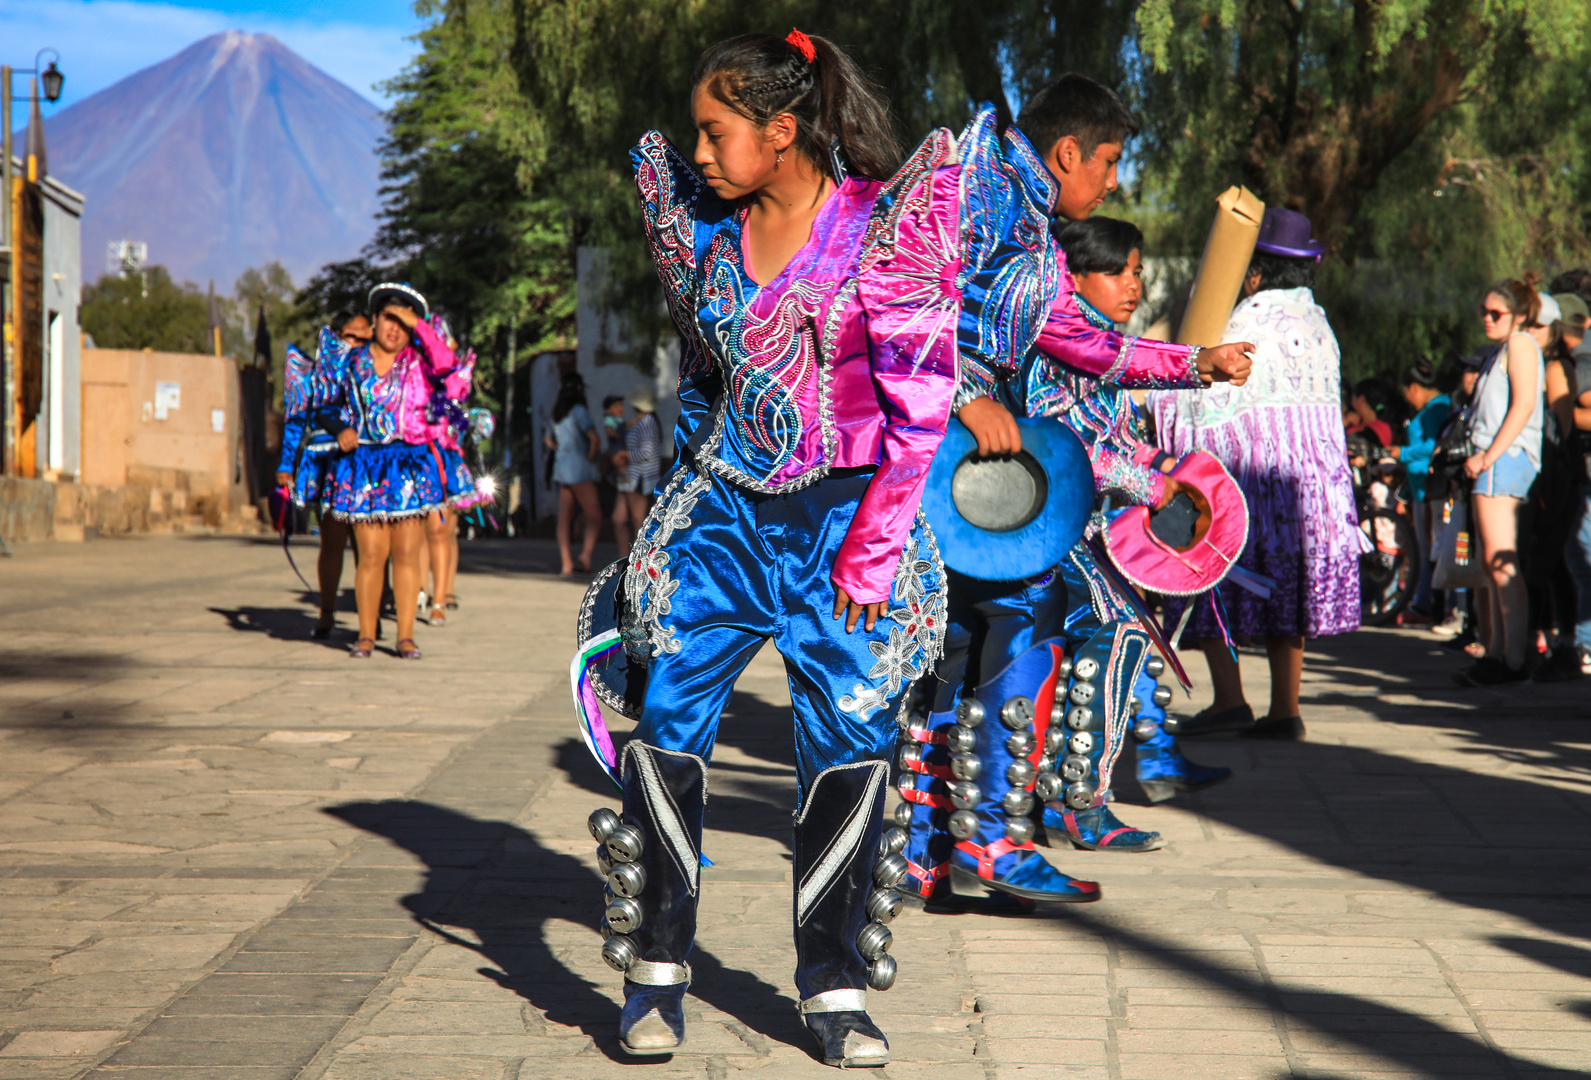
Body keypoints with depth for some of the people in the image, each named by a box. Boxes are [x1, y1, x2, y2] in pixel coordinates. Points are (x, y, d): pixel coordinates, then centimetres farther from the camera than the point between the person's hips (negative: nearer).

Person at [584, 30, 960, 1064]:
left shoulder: (884, 223, -9)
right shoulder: (704, 227, 6)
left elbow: (920, 403, -9)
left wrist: (875, 546, -11)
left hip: (843, 519, -4)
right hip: (723, 513, 4)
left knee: (849, 744, 0)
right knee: (667, 728, -2)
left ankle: (836, 990, 13)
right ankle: (657, 975, 10)